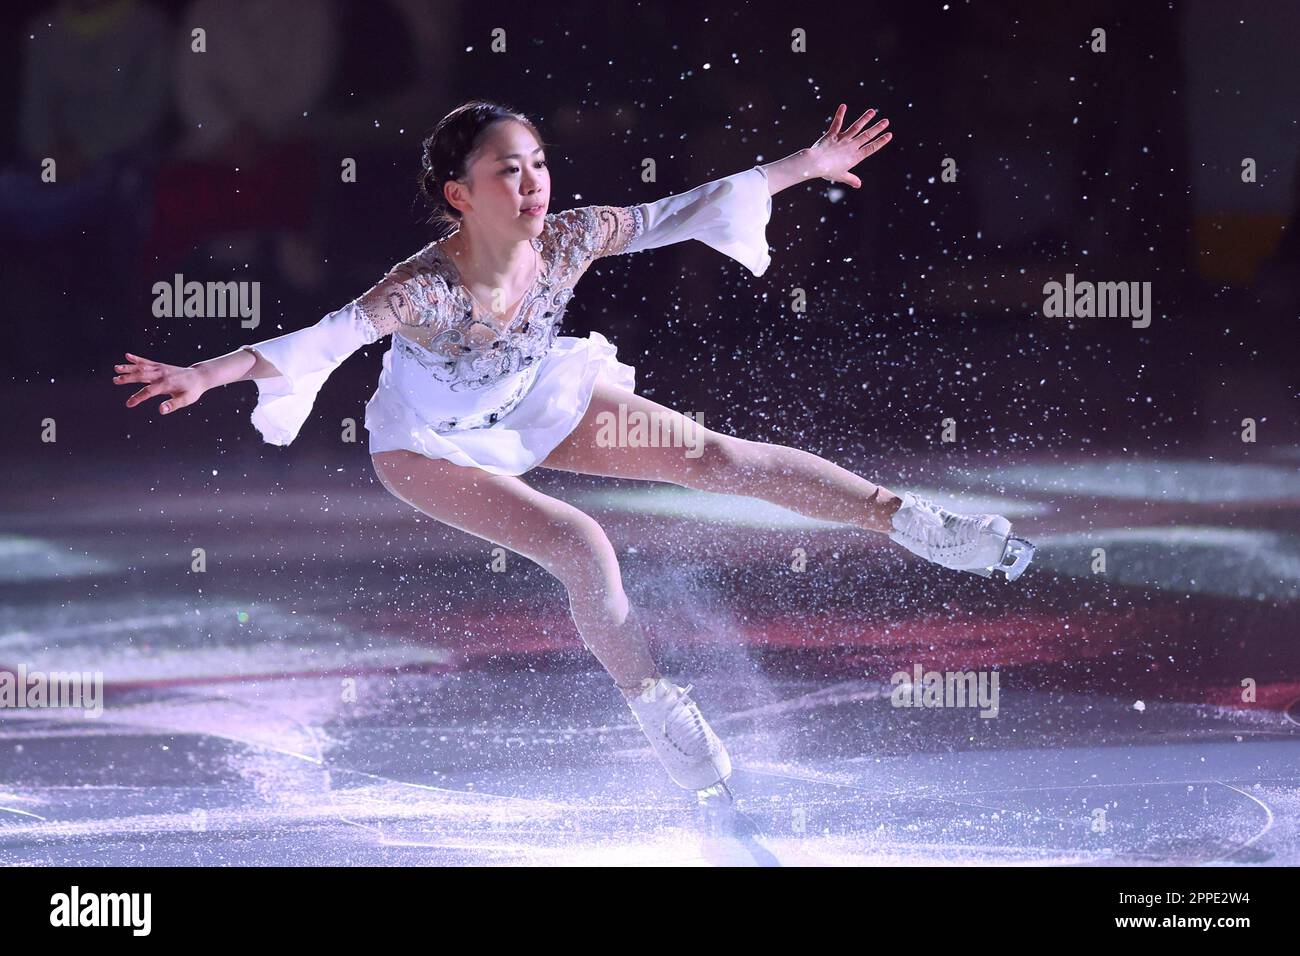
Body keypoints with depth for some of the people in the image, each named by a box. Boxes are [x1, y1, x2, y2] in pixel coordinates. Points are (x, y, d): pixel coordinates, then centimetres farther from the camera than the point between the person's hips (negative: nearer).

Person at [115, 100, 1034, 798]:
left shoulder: (567, 240, -26)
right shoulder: (424, 288, -39)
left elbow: (681, 214, -16)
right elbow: (322, 340, -48)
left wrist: (808, 165, -12)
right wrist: (207, 374, -63)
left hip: (537, 403, 5)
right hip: (434, 444, -5)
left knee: (721, 459, -3)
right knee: (582, 547, -23)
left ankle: (907, 519, 6)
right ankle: (659, 711, -4)